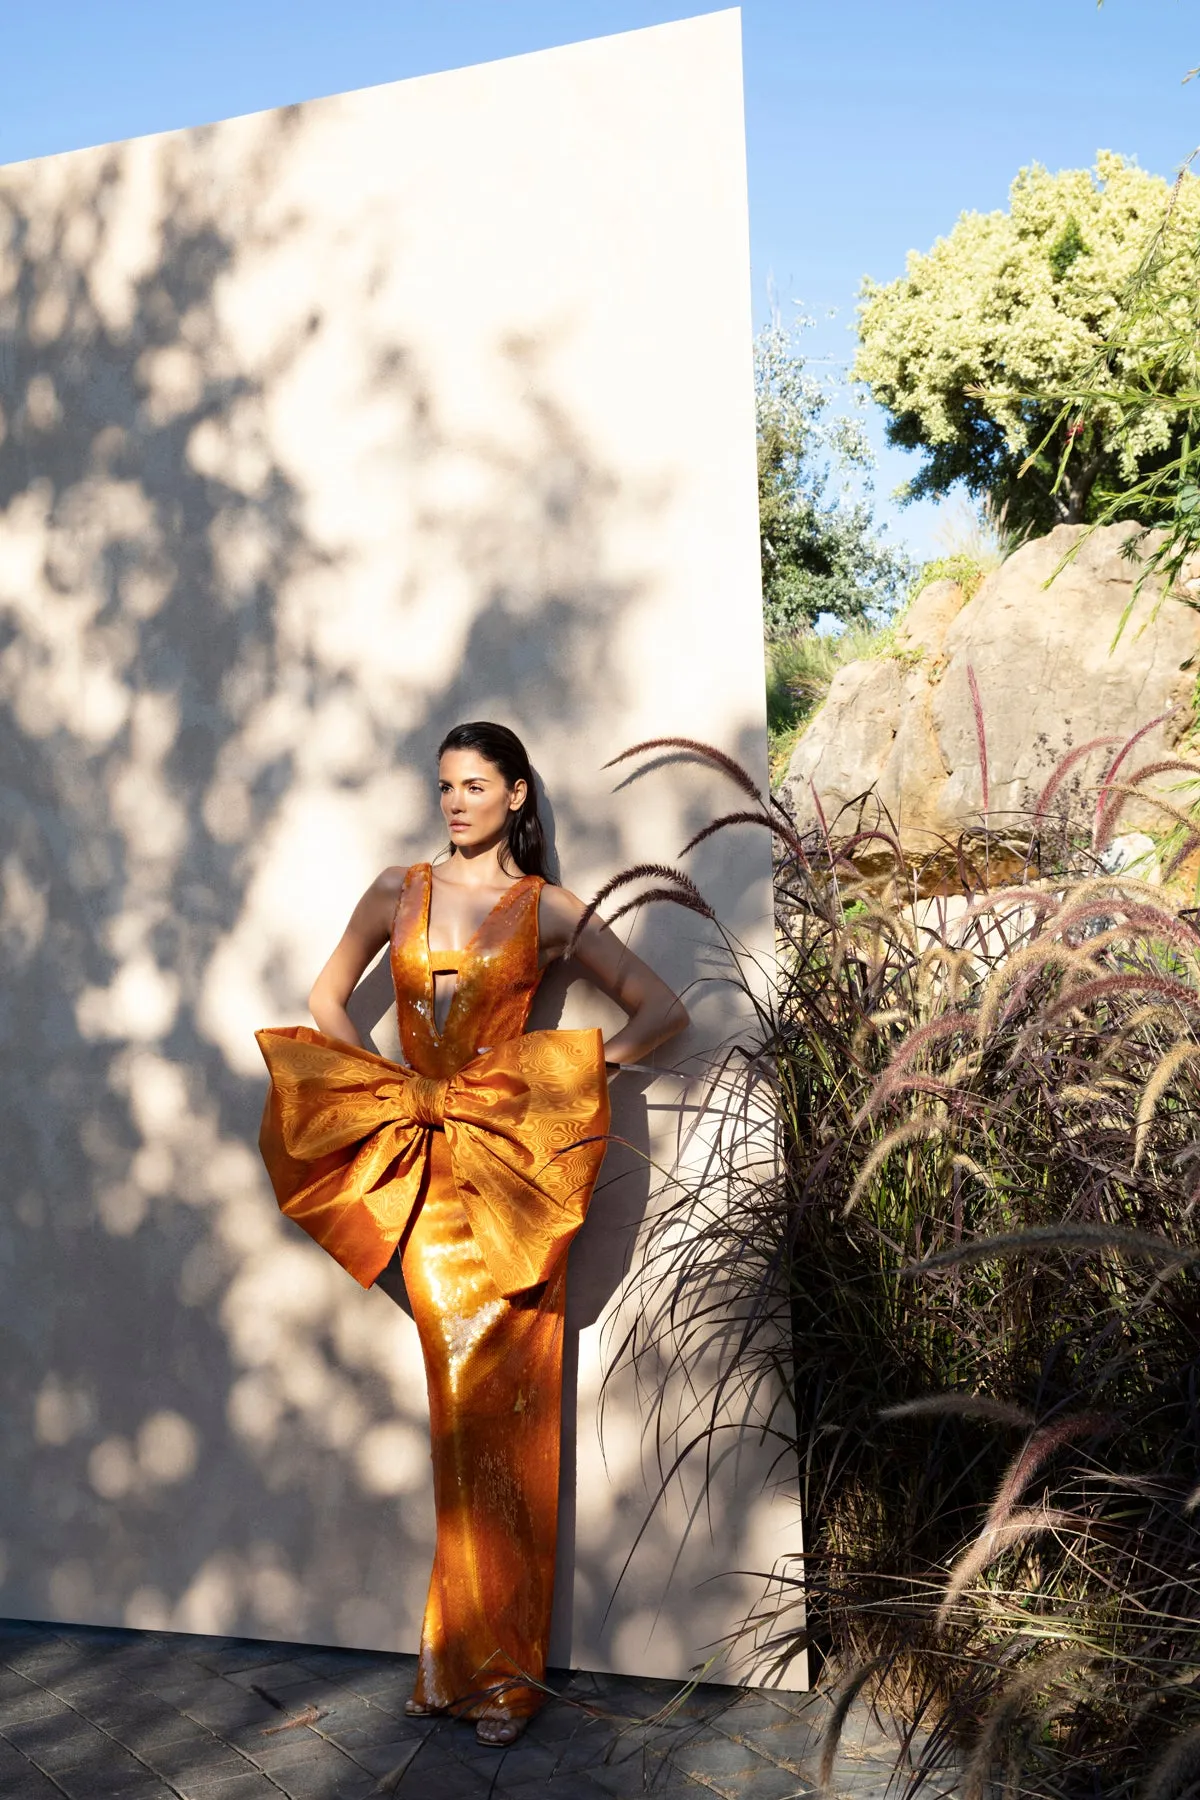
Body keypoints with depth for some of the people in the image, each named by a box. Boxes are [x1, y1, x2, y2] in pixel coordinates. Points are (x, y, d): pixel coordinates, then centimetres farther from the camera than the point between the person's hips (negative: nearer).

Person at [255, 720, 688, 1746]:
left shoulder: (550, 911, 2)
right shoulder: (400, 890, 9)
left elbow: (663, 1010, 4)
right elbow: (327, 1000, 18)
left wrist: (586, 1067, -8)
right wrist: (393, 1087, 5)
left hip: (513, 1156, -2)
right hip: (423, 1160, 2)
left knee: (503, 1401, 0)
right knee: (461, 1392, 5)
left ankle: (498, 1661, 14)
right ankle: (480, 1657, 19)